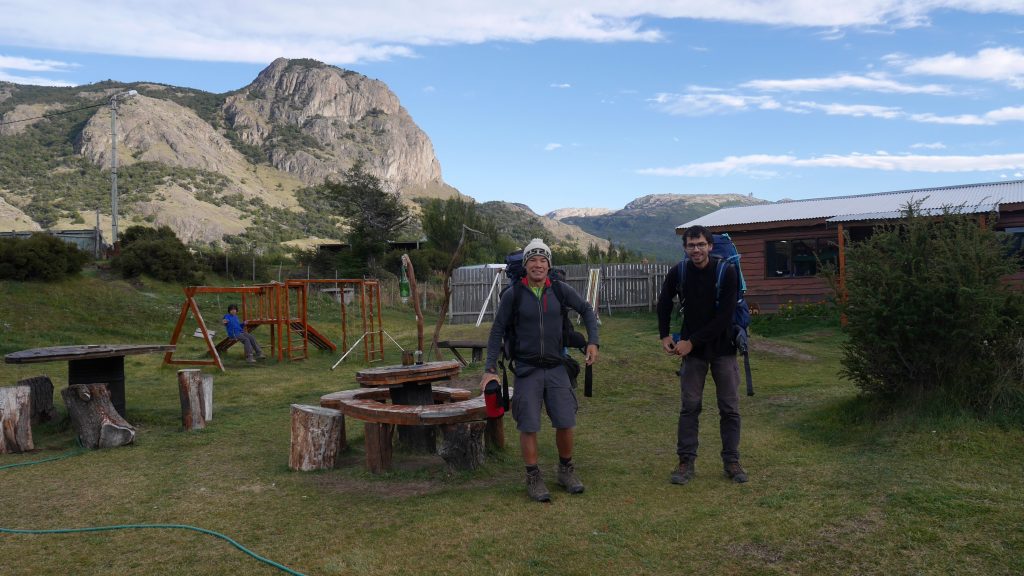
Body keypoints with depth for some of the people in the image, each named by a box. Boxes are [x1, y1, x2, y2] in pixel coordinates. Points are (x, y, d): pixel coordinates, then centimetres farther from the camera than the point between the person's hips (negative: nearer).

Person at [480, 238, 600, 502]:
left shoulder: (560, 290, 0)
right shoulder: (513, 295, -5)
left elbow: (587, 310, 13)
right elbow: (497, 331, -1)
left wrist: (593, 342, 2)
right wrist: (490, 368, -7)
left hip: (556, 367, 2)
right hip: (527, 370, -2)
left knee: (566, 423, 3)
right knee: (529, 427, -2)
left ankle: (566, 470, 25)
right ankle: (533, 478, 15)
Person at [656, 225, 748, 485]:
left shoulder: (726, 272, -15)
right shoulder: (678, 272, -6)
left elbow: (725, 316, -19)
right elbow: (664, 304, 12)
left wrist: (692, 342, -17)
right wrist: (664, 335, 2)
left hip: (722, 347, -1)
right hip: (692, 348, 2)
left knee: (730, 408, 4)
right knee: (689, 407, 2)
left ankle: (731, 461, 17)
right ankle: (686, 462, 11)